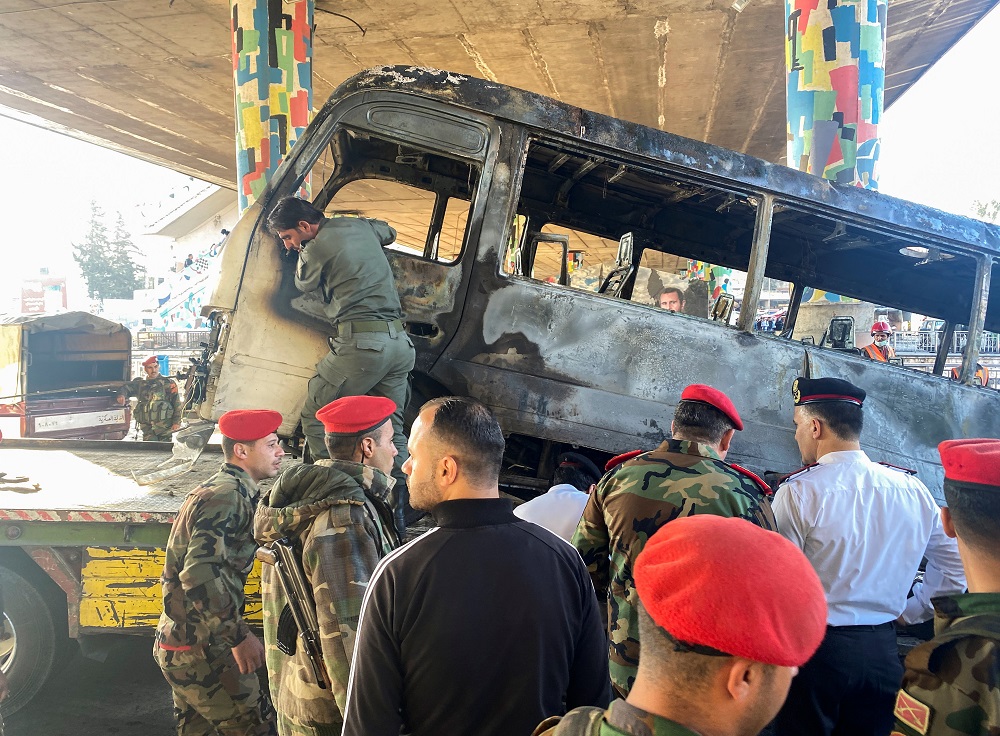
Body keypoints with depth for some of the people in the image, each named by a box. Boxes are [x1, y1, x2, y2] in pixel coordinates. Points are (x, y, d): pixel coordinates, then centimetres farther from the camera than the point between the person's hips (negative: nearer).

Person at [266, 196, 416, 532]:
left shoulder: (317, 248, -5)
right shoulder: (359, 225, 17)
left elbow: (303, 284, 16)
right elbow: (389, 232, 41)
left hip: (361, 342, -8)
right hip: (400, 341, 8)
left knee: (314, 417, 5)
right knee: (391, 428, 13)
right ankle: (400, 507, 8)